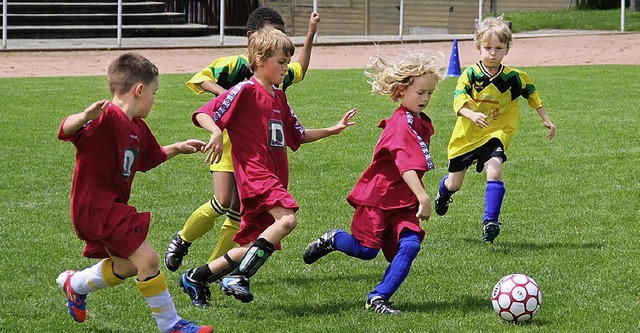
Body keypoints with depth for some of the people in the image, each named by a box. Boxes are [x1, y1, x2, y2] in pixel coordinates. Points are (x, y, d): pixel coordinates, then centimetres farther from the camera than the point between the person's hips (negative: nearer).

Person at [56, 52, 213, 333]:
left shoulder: (138, 128, 12)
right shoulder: (106, 118, -19)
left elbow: (151, 158, 31)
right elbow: (66, 131, -34)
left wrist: (179, 148, 28)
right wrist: (85, 117, -53)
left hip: (112, 206, 11)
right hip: (95, 206, -11)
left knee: (127, 266, 21)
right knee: (147, 258, -14)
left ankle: (74, 284, 42)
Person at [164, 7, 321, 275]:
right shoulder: (236, 65, -10)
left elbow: (299, 71, 32)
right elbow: (198, 79, -14)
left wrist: (310, 35, 26)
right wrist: (223, 92, -30)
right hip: (228, 144, -6)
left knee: (238, 213, 0)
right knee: (222, 202, -18)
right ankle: (181, 241, 6)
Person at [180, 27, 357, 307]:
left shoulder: (278, 97, 20)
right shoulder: (245, 91, -6)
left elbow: (297, 135, 28)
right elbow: (203, 114, -12)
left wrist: (332, 130, 21)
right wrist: (217, 133, -31)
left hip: (275, 176, 9)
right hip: (254, 172, -9)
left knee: (253, 247, 7)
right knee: (286, 219, -30)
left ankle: (196, 278, 16)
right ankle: (238, 276, -26)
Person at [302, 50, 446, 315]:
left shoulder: (422, 124, 8)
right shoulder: (400, 125, -22)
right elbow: (406, 165, -34)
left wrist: (417, 199, 22)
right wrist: (423, 197, -43)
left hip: (403, 201, 7)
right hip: (377, 196, -7)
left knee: (410, 245, -11)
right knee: (366, 250, -2)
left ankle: (379, 298, -6)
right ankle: (332, 239, 30)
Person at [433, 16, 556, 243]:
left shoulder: (514, 78, -6)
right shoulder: (470, 75, -12)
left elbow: (532, 95, 12)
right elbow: (459, 101, -22)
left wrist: (546, 120, 14)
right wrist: (472, 115, -42)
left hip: (496, 134, 0)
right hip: (467, 135, 0)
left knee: (494, 171, -28)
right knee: (454, 183, 15)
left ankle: (490, 221, -24)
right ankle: (443, 190, 53)